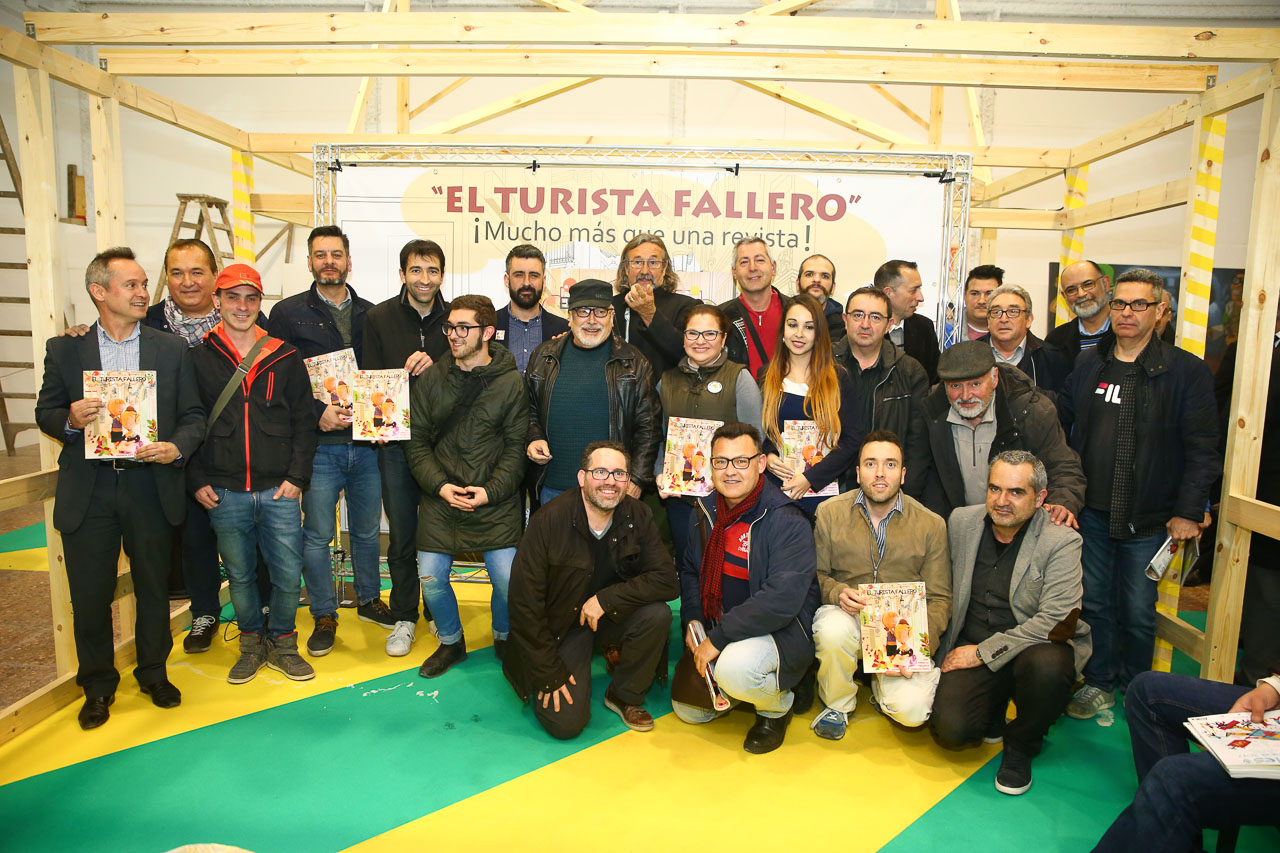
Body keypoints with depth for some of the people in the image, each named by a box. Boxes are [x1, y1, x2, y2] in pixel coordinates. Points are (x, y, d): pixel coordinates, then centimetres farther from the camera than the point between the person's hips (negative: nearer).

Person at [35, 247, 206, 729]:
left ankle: (154, 672, 32)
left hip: (151, 486, 0)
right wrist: (69, 420, -15)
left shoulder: (172, 349, 5)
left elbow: (193, 415, 3)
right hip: (87, 492, 0)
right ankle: (97, 685, 28)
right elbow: (45, 413, 8)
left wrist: (177, 448, -15)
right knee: (90, 594, 8)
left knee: (154, 587, 11)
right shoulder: (64, 349, 5)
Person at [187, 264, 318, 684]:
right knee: (239, 574, 13)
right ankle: (252, 643, 32)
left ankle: (282, 643, 26)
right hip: (224, 494, 0)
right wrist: (196, 481, -1)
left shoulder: (285, 357, 4)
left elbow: (304, 421, 4)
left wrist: (296, 476, -3)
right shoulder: (198, 359, 3)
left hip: (279, 491, 0)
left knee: (288, 574, 5)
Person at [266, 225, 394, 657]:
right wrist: (318, 410, -16)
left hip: (366, 442, 3)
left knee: (367, 529, 15)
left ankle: (369, 599, 34)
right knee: (317, 534, 4)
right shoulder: (287, 313, 1)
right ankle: (324, 616, 21)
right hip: (319, 445, -3)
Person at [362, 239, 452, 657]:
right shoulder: (379, 318, 3)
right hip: (396, 440, 0)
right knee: (401, 535, 7)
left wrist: (436, 367, -17)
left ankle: (438, 613, 27)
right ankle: (403, 617, 24)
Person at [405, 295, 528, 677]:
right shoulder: (430, 378, 4)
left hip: (496, 503, -2)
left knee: (509, 581, -6)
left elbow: (516, 447, -3)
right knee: (431, 580, 2)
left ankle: (505, 638, 26)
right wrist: (439, 485, -9)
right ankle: (451, 642, 30)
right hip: (439, 501, 2)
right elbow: (416, 441, 4)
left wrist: (491, 491, -13)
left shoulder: (511, 383, -3)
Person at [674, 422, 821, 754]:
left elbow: (782, 600, -30)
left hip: (781, 631, -7)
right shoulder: (706, 511, 0)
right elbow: (690, 570, 14)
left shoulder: (787, 521, -22)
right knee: (689, 710, 8)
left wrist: (718, 639, -27)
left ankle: (777, 706, -2)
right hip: (719, 628, 7)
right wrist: (692, 622, -2)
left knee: (734, 668, -36)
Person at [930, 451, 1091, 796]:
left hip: (1035, 646, -2)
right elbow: (947, 586, 16)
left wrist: (984, 652, -18)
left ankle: (1021, 747, -6)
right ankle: (994, 707, 18)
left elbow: (1054, 619, -18)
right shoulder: (961, 521, 2)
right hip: (972, 647, 2)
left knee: (1048, 665, -38)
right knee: (950, 730, -20)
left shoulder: (1062, 541, -11)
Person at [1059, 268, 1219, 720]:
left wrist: (1188, 512, -10)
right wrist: (1056, 489, 5)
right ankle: (1099, 683, 28)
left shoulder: (1188, 371, -4)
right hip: (1090, 512, 3)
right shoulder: (1088, 364, 6)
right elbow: (1058, 427, 12)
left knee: (1137, 611, 9)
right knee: (1094, 602, 11)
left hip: (1148, 518, -3)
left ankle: (1135, 689, 30)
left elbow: (1201, 449, -5)